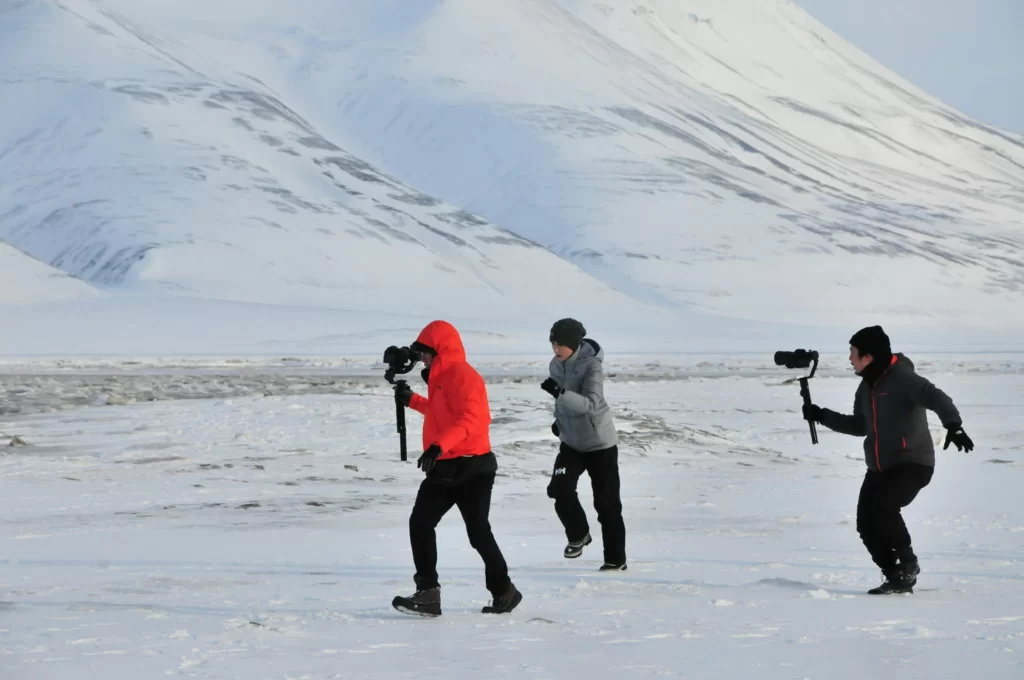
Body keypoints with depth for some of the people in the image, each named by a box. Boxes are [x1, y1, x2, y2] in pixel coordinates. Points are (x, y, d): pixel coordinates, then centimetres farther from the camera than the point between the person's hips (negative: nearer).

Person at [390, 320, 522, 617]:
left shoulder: (461, 375, -15)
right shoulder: (442, 378, 17)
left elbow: (471, 418, -30)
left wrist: (439, 445, -40)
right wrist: (412, 400, 30)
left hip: (470, 468, -10)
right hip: (444, 469, 10)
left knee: (478, 532, -3)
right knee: (420, 523, -4)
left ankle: (504, 592, 15)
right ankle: (428, 593, -7)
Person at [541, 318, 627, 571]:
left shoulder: (591, 366, -22)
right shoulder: (556, 365, -2)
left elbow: (590, 404, -36)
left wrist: (560, 393, -46)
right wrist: (559, 419, 8)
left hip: (599, 442, -5)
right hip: (571, 441, 5)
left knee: (606, 502, -1)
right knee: (560, 490, -14)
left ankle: (616, 559, 11)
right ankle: (578, 535, 11)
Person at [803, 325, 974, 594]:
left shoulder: (902, 378, -16)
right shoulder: (866, 387, 12)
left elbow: (937, 398, -30)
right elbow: (859, 426, 25)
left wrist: (953, 425, -48)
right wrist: (822, 416, 19)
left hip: (913, 463, -8)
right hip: (879, 468, 8)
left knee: (883, 506, -28)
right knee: (866, 523, -4)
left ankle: (908, 563, -7)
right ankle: (897, 579, 7)